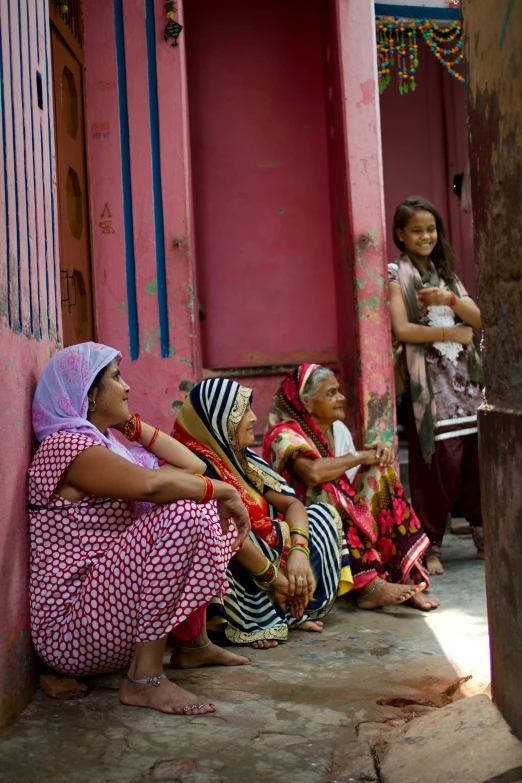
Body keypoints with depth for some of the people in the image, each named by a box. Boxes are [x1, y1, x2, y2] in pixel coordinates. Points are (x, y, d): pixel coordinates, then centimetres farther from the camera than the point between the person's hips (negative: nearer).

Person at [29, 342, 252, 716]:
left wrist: (133, 425, 12)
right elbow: (151, 484, -32)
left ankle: (194, 644, 16)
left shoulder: (106, 444, 15)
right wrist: (227, 492, -19)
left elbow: (192, 466, 12)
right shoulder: (65, 445, -15)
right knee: (183, 513, -26)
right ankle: (145, 679, -21)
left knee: (197, 501, 13)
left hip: (106, 607, 10)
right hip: (70, 627, -10)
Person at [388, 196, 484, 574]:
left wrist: (450, 299, -12)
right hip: (428, 381, -5)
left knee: (476, 458, 2)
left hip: (464, 377, 5)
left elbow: (478, 318, 8)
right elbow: (402, 329, -11)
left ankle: (484, 536, 14)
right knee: (438, 463, -7)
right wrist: (452, 333, -5)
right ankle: (431, 546, 5)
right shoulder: (395, 274, 1)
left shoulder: (446, 272, 18)